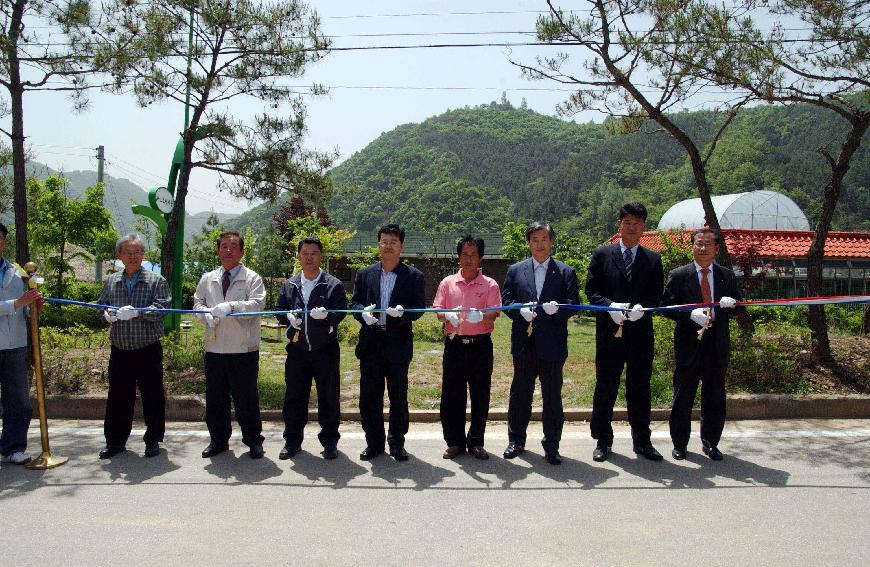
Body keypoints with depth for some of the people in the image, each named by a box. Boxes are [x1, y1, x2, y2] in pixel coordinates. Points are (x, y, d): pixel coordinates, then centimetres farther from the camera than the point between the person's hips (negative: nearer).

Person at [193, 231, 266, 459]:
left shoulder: (252, 278, 0)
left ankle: (254, 440, 16)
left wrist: (231, 306, -26)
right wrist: (206, 313, -9)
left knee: (246, 397, 2)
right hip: (214, 348, 4)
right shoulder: (208, 279, 14)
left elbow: (257, 304, -13)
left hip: (244, 348, -4)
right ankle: (218, 440, 26)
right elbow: (198, 302, 13)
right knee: (215, 397, 12)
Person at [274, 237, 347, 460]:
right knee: (294, 396, 8)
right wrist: (289, 317, -11)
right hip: (297, 349, 3)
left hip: (326, 350, -3)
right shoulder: (289, 285, 11)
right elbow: (279, 312, 11)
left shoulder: (334, 285, 0)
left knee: (328, 397, 5)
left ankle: (329, 441, 17)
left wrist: (326, 314, -26)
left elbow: (341, 312, -6)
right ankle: (292, 441, 21)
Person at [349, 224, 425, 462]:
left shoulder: (413, 276, 2)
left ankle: (397, 443, 20)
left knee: (398, 397, 6)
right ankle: (374, 442, 21)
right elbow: (354, 303, 7)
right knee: (369, 397, 7)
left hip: (398, 344, -2)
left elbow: (419, 308, -2)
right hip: (370, 343, 2)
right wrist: (363, 312, -15)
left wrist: (402, 312, -23)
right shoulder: (364, 274, 10)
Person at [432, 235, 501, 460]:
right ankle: (455, 441, 16)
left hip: (480, 344, -1)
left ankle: (476, 442, 18)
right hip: (454, 343, 1)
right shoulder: (448, 283, 8)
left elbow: (495, 313, -6)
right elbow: (438, 312, 3)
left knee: (480, 395, 4)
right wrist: (448, 315, -20)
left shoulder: (489, 284, 4)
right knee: (451, 394, 3)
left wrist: (481, 316, -28)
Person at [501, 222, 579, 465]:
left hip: (553, 343, -1)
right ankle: (516, 440, 25)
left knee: (552, 395, 6)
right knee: (520, 393, 11)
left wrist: (557, 309, -20)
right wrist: (521, 311, -15)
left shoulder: (566, 272, 4)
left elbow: (573, 305, 0)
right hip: (524, 344, 1)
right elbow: (506, 301, 4)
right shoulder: (515, 271, 8)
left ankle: (552, 445, 17)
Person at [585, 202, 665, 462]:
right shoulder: (601, 254, 3)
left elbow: (656, 294, 6)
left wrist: (641, 307, -15)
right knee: (605, 388, 6)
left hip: (641, 333, 2)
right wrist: (611, 306, -17)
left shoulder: (653, 259, 9)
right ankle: (603, 440, 17)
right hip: (609, 332, -2)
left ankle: (642, 441, 22)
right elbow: (591, 291, 0)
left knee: (640, 388, 10)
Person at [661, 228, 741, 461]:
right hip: (689, 344, -2)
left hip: (717, 345, 3)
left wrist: (731, 303, -11)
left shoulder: (727, 276, 9)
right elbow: (667, 307, -5)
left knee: (715, 398, 10)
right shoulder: (678, 275, 0)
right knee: (683, 398, 5)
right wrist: (691, 314, -21)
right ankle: (679, 443, 18)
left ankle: (710, 442, 24)